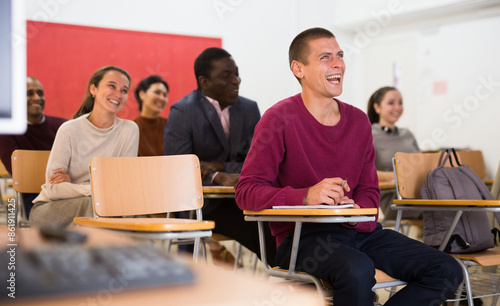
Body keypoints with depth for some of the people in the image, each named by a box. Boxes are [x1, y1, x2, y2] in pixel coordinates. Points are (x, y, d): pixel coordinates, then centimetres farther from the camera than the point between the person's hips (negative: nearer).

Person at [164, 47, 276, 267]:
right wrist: (219, 178, -29)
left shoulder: (249, 109, 10)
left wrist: (219, 166, -16)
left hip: (241, 198, 5)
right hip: (201, 203, -4)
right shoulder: (182, 112, -5)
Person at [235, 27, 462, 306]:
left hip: (358, 229, 6)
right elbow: (247, 191, -13)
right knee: (357, 269, -38)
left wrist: (357, 211, -9)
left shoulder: (358, 120, 12)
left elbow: (369, 189, 16)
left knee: (447, 272, -7)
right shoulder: (280, 118, -6)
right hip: (302, 234, -6)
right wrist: (306, 196, -28)